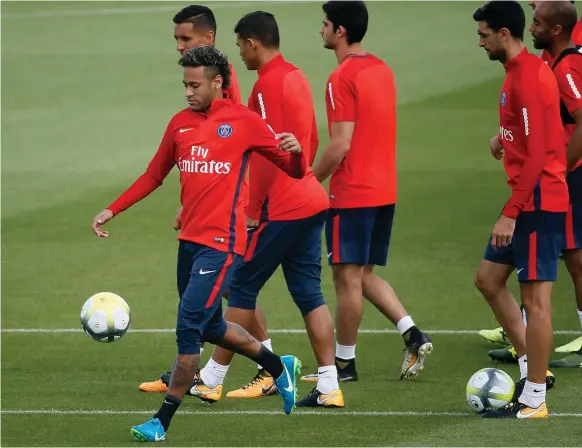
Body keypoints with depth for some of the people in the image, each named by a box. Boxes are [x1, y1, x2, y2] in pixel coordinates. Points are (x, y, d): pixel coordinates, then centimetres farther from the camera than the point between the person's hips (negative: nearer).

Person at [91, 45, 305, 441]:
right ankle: (280, 367, 41)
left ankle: (163, 421, -8)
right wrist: (113, 210, 12)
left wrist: (295, 151, -23)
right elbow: (154, 175, 20)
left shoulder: (243, 122, -4)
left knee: (189, 326, -13)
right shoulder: (181, 123, 10)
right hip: (190, 240, 7)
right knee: (210, 327, 18)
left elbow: (295, 171, 1)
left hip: (222, 241, -7)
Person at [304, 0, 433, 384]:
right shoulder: (382, 70, 11)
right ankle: (413, 335, 4)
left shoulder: (343, 78, -15)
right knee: (365, 274, 17)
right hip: (385, 190, 8)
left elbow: (341, 144, -19)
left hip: (352, 194, -8)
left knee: (348, 277, 1)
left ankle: (344, 363, 8)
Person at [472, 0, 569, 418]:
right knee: (489, 279, 16)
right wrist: (506, 135, 12)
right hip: (527, 201, 11)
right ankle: (532, 365, 23)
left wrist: (511, 214, -22)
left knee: (535, 297, -6)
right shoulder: (521, 71, 13)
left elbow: (537, 154, -23)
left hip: (538, 203, -11)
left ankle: (534, 400, -2)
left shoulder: (528, 76, -18)